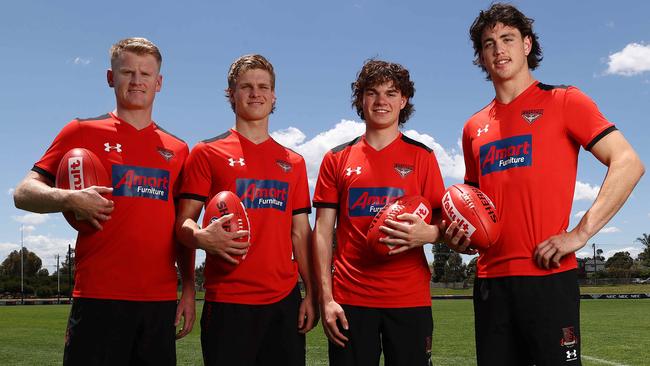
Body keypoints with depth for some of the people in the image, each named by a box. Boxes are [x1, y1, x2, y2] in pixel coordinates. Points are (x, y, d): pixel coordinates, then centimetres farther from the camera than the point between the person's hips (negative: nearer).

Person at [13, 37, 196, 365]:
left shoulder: (178, 150, 13)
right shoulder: (83, 131, 5)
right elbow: (23, 193, 1)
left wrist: (189, 289, 11)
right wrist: (69, 199, -18)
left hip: (161, 301, 3)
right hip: (99, 299, -3)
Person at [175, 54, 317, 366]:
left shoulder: (293, 163, 14)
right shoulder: (207, 153, 3)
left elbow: (301, 233, 14)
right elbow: (184, 223, -2)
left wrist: (311, 293, 7)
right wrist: (202, 238, -24)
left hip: (285, 301, 4)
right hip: (227, 301, -3)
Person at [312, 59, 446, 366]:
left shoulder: (422, 157, 7)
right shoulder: (337, 159, 8)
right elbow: (322, 232, 6)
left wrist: (425, 233, -18)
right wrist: (326, 299, -2)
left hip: (409, 299, 0)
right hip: (350, 300, 1)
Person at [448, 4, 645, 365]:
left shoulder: (563, 101, 0)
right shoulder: (474, 128, 15)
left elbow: (628, 164, -8)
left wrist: (581, 233, -16)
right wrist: (461, 235, 4)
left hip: (548, 275, -5)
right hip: (490, 279, 5)